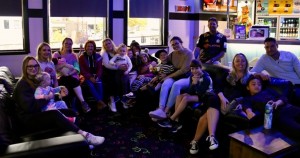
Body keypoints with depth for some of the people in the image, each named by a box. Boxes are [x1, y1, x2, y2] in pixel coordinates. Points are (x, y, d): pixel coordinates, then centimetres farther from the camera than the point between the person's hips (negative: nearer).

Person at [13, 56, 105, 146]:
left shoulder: (37, 80, 17)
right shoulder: (22, 84, -8)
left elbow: (49, 96, 16)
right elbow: (29, 106, -21)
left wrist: (59, 94, -2)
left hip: (38, 114, 8)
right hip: (28, 119, -8)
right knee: (55, 114, -35)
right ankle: (84, 136, -37)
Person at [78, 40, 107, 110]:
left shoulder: (98, 56, 6)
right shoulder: (81, 57, 1)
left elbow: (100, 68, 3)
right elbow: (82, 70, -5)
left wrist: (97, 77, -15)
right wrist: (90, 77, -19)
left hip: (95, 76, 2)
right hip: (86, 76, -1)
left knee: (99, 83, -30)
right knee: (90, 84, -32)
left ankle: (99, 104, -33)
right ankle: (100, 101, -37)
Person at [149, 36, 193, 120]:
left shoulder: (188, 53, -8)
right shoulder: (172, 54, 11)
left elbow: (184, 70, -16)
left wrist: (169, 76, -14)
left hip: (187, 77, -5)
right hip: (175, 77, 5)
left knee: (176, 85, -37)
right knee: (165, 84, -28)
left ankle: (165, 112, -39)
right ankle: (160, 109, -45)